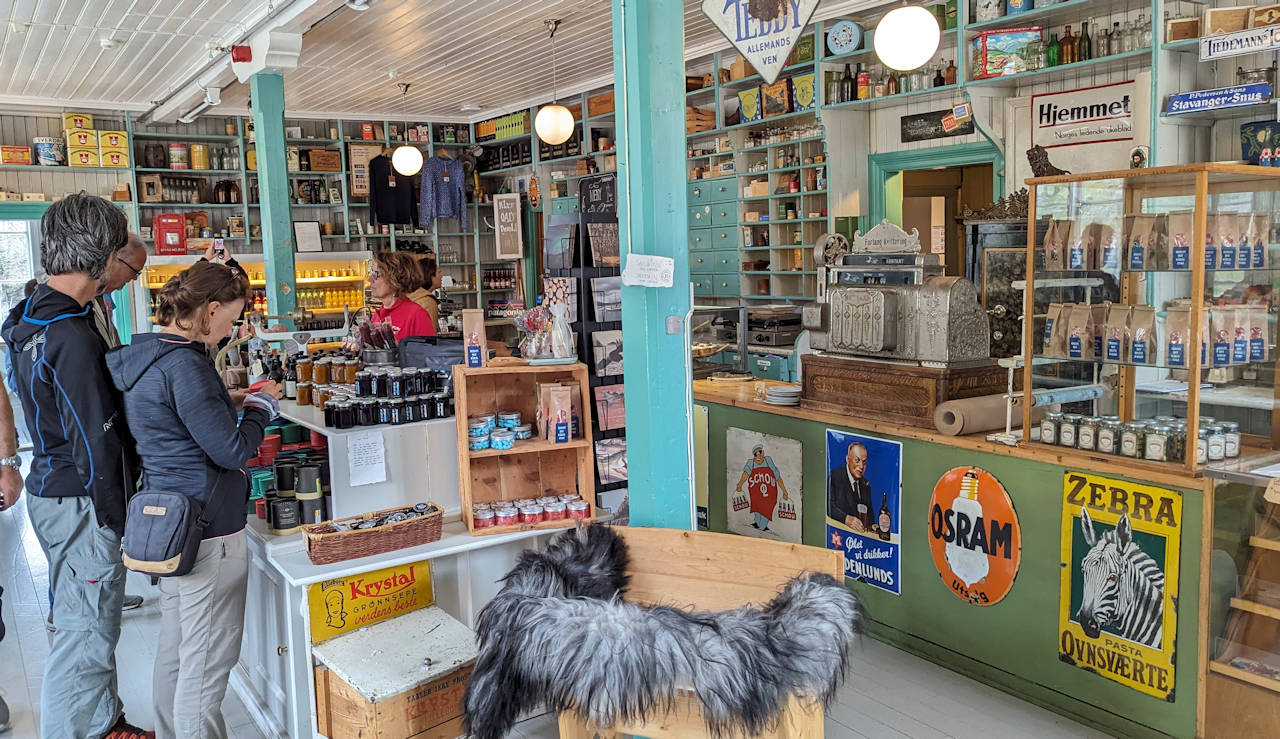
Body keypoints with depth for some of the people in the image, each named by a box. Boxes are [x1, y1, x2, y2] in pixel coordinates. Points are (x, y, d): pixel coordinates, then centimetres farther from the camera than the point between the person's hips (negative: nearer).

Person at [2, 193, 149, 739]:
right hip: (80, 501, -10)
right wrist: (114, 519, -15)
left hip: (52, 485, 10)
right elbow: (95, 440, -21)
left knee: (89, 622, 22)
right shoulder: (72, 338, -23)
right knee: (87, 633, 1)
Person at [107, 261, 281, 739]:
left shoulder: (139, 356, 9)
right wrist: (262, 407, -4)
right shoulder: (183, 365, -21)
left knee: (175, 645, 23)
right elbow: (232, 451, -19)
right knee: (208, 660, 1)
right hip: (207, 526, -10)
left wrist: (230, 404, 11)